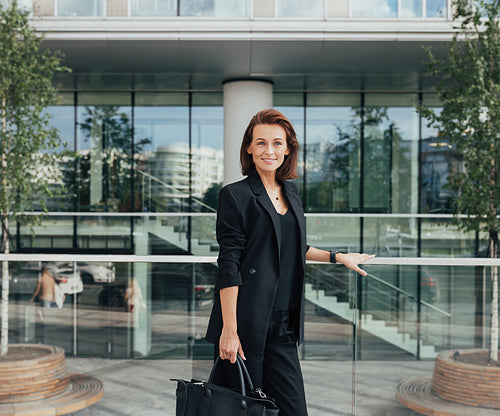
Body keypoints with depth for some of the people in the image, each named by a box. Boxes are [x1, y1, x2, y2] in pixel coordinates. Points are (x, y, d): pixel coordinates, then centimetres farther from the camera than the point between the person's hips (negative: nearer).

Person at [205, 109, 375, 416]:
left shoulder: (292, 192, 13)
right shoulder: (235, 195, -7)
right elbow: (229, 265, -12)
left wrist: (338, 257, 30)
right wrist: (229, 329, -16)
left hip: (284, 327, 6)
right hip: (246, 325, -6)